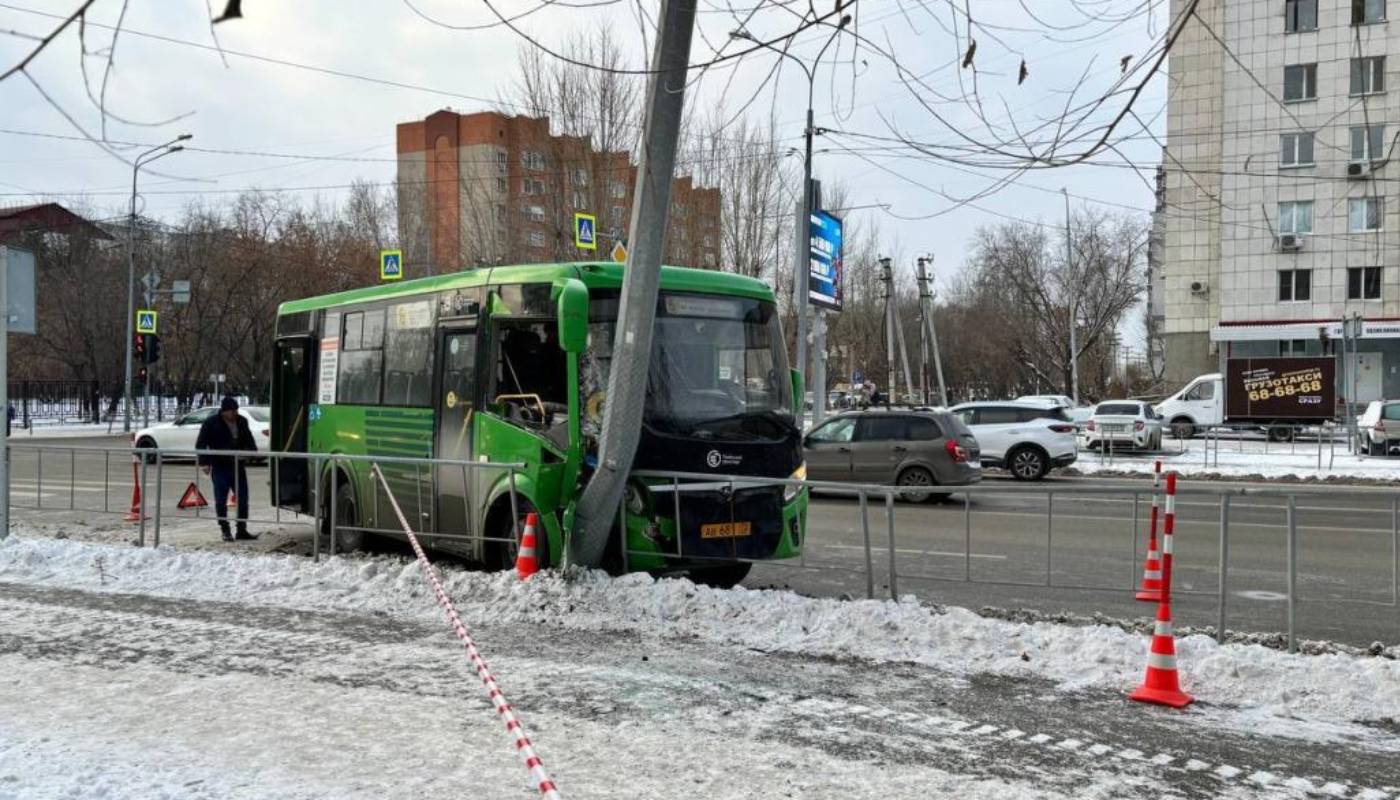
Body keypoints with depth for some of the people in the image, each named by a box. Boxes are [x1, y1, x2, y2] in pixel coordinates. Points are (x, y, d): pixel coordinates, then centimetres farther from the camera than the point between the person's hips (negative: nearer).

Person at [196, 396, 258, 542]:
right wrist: (204, 462, -13)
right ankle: (225, 531, 9)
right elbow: (200, 444, -4)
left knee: (243, 499, 5)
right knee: (221, 501, 0)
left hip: (238, 466, 5)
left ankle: (242, 530, 15)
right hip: (220, 468, -5)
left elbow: (248, 440, 22)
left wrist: (252, 451, 3)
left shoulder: (241, 422, 8)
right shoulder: (211, 423, -7)